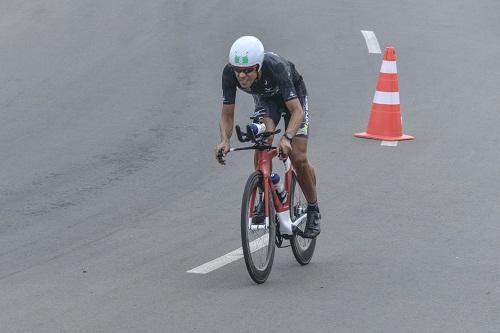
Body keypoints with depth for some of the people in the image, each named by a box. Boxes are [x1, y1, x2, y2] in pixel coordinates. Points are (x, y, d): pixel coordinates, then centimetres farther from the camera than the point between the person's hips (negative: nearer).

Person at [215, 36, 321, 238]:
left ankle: (313, 210, 11)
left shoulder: (276, 68, -43)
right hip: (264, 99, 3)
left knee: (298, 158, -10)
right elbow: (227, 114, -23)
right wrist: (225, 140, -43)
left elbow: (297, 111, -42)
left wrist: (287, 138, -59)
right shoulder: (229, 74, -32)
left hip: (293, 96, -3)